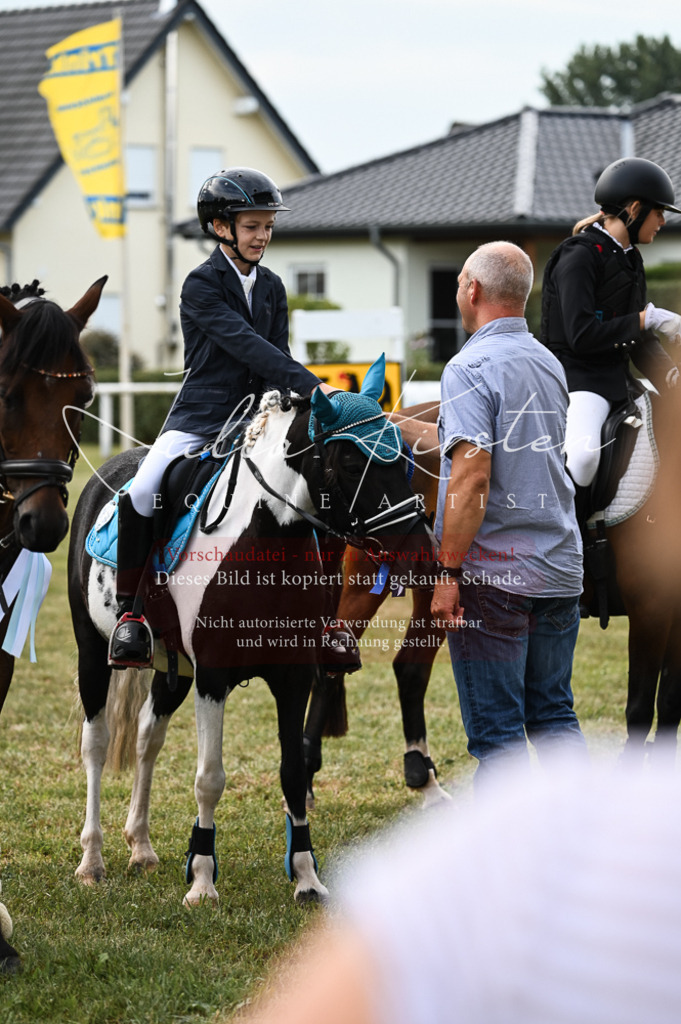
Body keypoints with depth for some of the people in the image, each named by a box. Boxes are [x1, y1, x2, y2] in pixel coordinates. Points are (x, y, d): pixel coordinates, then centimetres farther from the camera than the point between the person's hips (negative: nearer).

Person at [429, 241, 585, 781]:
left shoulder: (471, 367, -12)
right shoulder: (550, 364, 13)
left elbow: (471, 475, -22)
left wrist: (449, 574, -19)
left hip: (492, 574, -7)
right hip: (560, 570, 7)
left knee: (495, 727, -2)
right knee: (555, 715, 15)